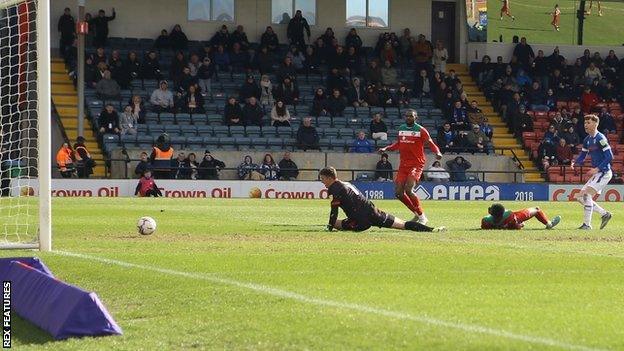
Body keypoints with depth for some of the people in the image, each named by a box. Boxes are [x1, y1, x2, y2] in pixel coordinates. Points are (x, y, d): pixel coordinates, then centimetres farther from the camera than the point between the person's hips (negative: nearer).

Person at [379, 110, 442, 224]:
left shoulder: (420, 130, -6)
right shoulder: (401, 129, 11)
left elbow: (431, 143, -6)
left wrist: (437, 152, -25)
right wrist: (386, 148, 13)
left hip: (416, 164, -7)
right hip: (403, 165, 7)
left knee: (408, 190, -21)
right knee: (398, 192, 0)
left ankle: (422, 217, -7)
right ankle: (417, 214, 18)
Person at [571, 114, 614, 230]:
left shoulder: (600, 138, -15)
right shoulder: (587, 140, 11)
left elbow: (609, 156, -18)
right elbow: (582, 156, 16)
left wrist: (597, 168, -21)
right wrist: (575, 162, -6)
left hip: (604, 172, -9)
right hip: (596, 173, 9)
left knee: (586, 194, -19)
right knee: (581, 197, 7)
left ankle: (587, 224, -15)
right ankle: (604, 214, 15)